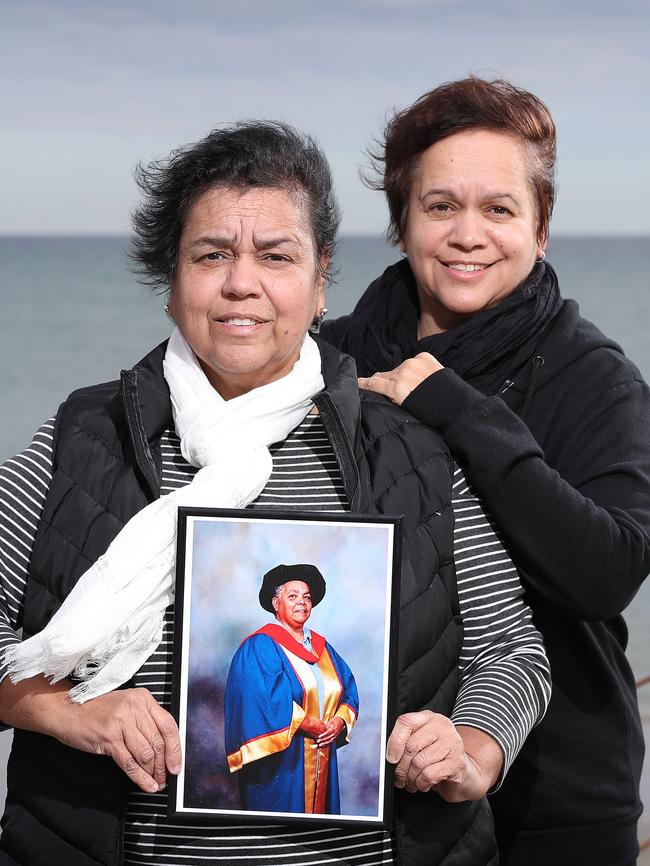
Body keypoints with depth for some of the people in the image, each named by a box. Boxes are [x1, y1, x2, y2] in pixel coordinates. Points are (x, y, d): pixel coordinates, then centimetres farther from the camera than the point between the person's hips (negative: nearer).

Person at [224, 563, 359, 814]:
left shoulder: (322, 647, 16)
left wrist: (340, 721, -7)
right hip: (280, 760, -7)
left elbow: (348, 689, 12)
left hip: (321, 761, 7)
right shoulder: (260, 646, -7)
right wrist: (304, 723, -20)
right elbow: (262, 697, -19)